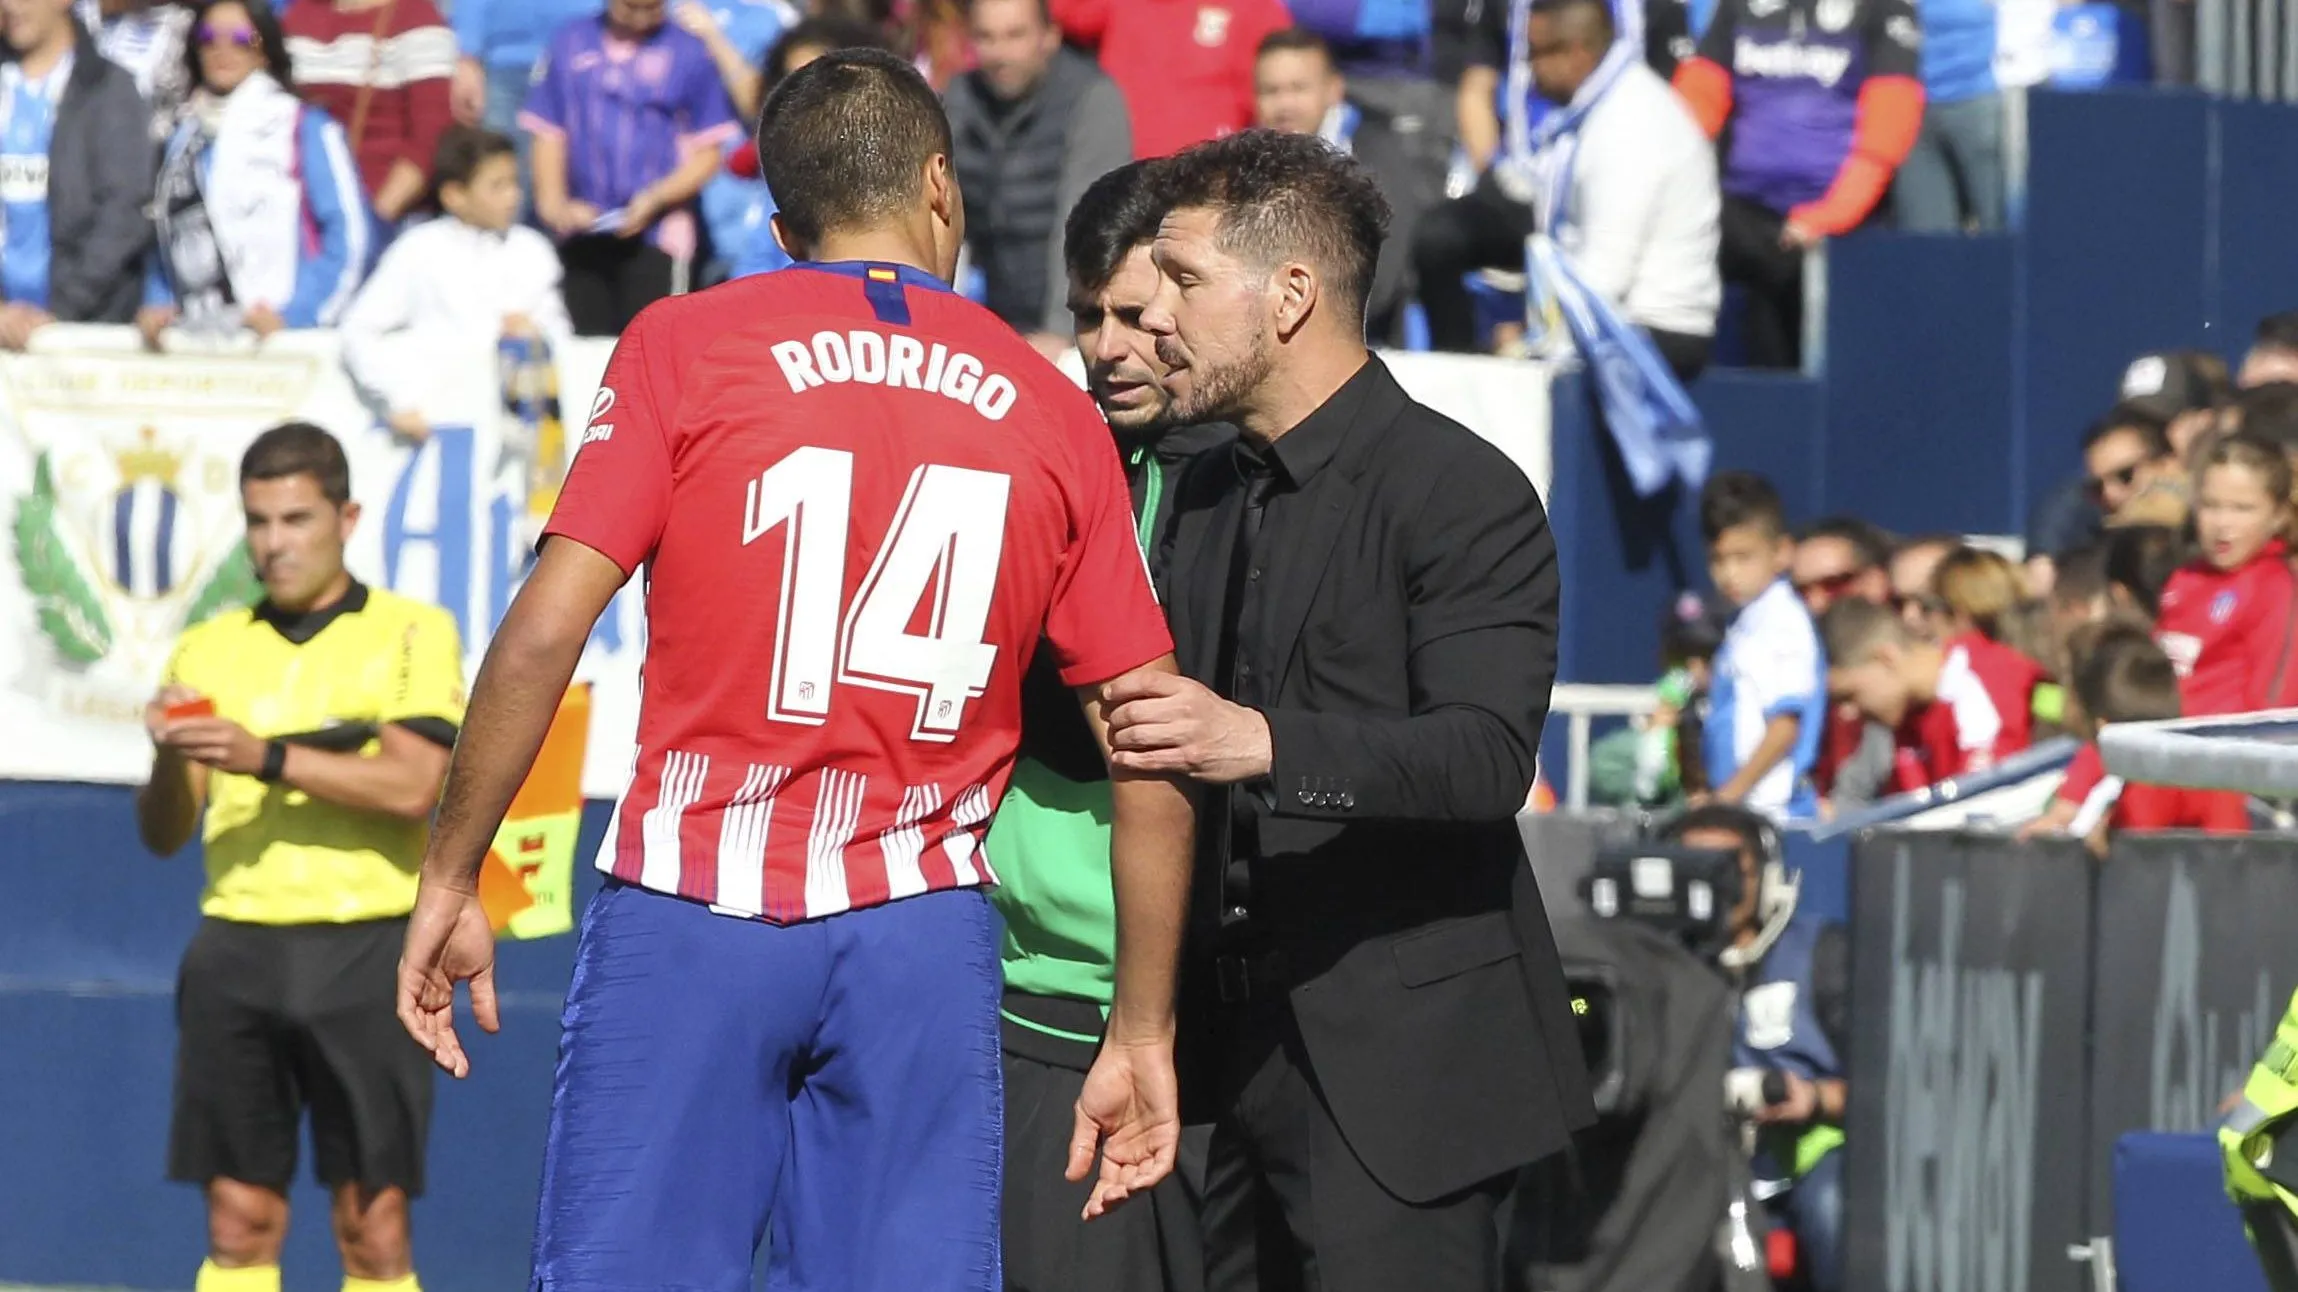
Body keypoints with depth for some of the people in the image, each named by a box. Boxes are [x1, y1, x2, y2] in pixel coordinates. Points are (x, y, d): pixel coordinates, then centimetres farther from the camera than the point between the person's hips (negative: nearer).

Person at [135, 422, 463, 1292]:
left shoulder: (414, 634, 3)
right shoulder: (209, 650, 12)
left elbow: (411, 788, -12)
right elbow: (163, 834, 10)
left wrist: (267, 757, -20)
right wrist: (171, 762, -11)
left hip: (364, 955, -3)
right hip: (237, 950, 3)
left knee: (372, 1220, -2)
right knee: (238, 1221, 1)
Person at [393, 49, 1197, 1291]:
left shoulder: (683, 347, 2)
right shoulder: (1049, 409, 9)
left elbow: (544, 632, -7)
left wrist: (449, 882, 1)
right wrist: (1141, 1035, 13)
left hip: (692, 912, -2)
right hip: (922, 934, 2)